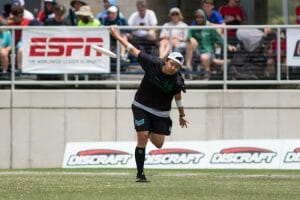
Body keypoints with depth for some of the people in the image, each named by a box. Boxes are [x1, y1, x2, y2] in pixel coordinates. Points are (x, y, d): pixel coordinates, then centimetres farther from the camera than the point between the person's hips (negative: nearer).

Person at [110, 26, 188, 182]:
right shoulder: (153, 64, -22)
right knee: (142, 138, -13)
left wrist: (181, 115, 13)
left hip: (161, 112, 2)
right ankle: (140, 174, -3)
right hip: (141, 107, -2)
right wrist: (118, 37, -4)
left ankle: (150, 133, 44)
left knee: (158, 144, 5)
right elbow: (135, 51, -10)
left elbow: (177, 96, 1)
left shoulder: (177, 81, -19)